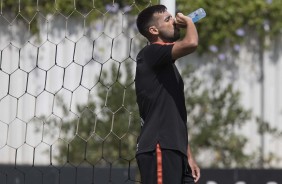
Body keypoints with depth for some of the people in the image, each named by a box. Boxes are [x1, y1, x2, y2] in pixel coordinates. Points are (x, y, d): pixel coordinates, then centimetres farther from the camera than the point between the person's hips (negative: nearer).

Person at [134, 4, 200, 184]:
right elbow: (190, 44, -23)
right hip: (158, 150, -10)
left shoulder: (166, 66, 24)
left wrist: (188, 156, 20)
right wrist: (188, 22, -1)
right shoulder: (151, 53, -4)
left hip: (174, 150, 10)